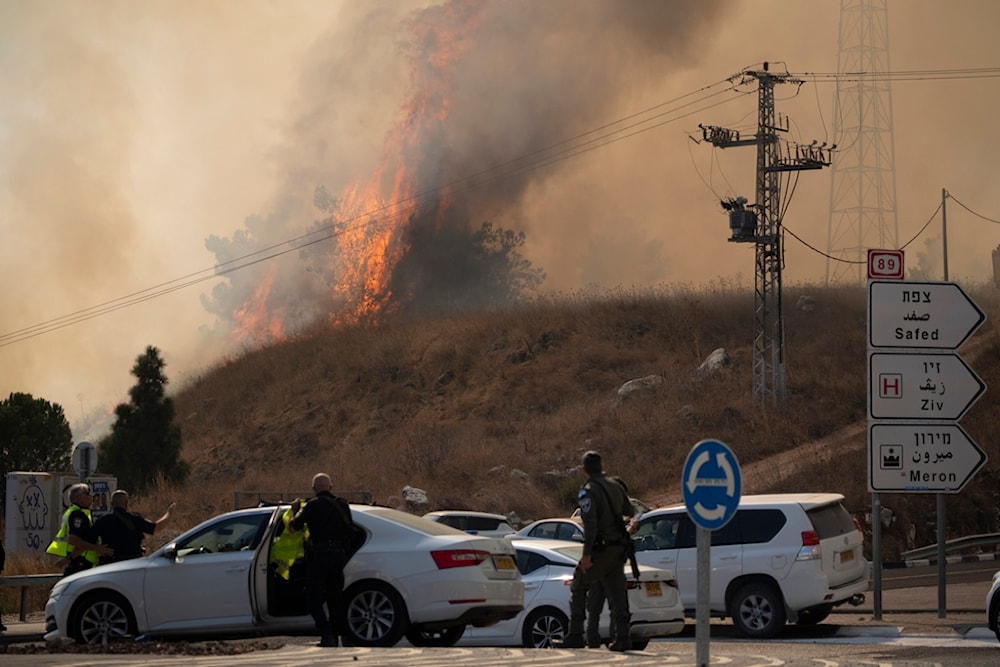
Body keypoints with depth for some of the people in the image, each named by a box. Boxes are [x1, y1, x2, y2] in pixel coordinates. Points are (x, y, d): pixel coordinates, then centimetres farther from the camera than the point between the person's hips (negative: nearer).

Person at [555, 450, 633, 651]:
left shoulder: (589, 491, -13)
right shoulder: (615, 487, 9)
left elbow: (590, 524, -22)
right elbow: (628, 510, 23)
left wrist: (586, 554, -24)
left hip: (600, 550, -6)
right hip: (618, 549, 6)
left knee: (578, 588, 7)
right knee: (617, 594, 6)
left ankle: (575, 636, 2)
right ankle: (622, 638, -2)